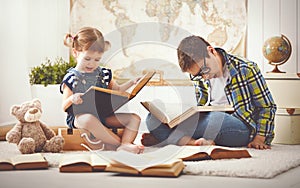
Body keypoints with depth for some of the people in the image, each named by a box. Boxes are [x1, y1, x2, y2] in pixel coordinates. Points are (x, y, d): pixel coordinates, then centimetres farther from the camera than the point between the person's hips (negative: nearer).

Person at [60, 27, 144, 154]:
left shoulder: (103, 74, 12)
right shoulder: (71, 78, -3)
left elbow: (117, 90, 27)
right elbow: (64, 107, -6)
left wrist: (131, 83, 10)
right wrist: (72, 99, -28)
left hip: (103, 115, 6)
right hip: (79, 117, -6)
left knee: (134, 119, -7)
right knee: (89, 120, -42)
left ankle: (125, 145, -31)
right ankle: (120, 143, -31)